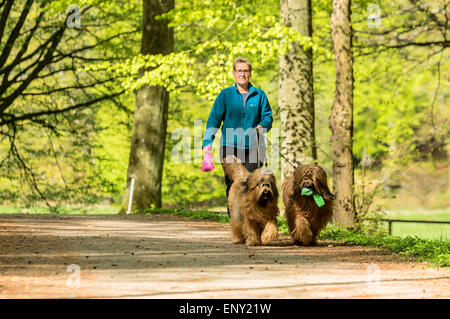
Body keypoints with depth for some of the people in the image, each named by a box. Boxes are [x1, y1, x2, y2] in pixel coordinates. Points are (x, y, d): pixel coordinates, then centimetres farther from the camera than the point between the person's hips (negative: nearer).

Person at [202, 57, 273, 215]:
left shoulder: (259, 95, 11)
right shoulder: (225, 95, 8)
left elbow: (268, 116, 10)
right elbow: (214, 119, 5)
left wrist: (262, 126, -14)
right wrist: (207, 142, -7)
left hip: (252, 147, 0)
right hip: (230, 147, 0)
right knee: (232, 185, -2)